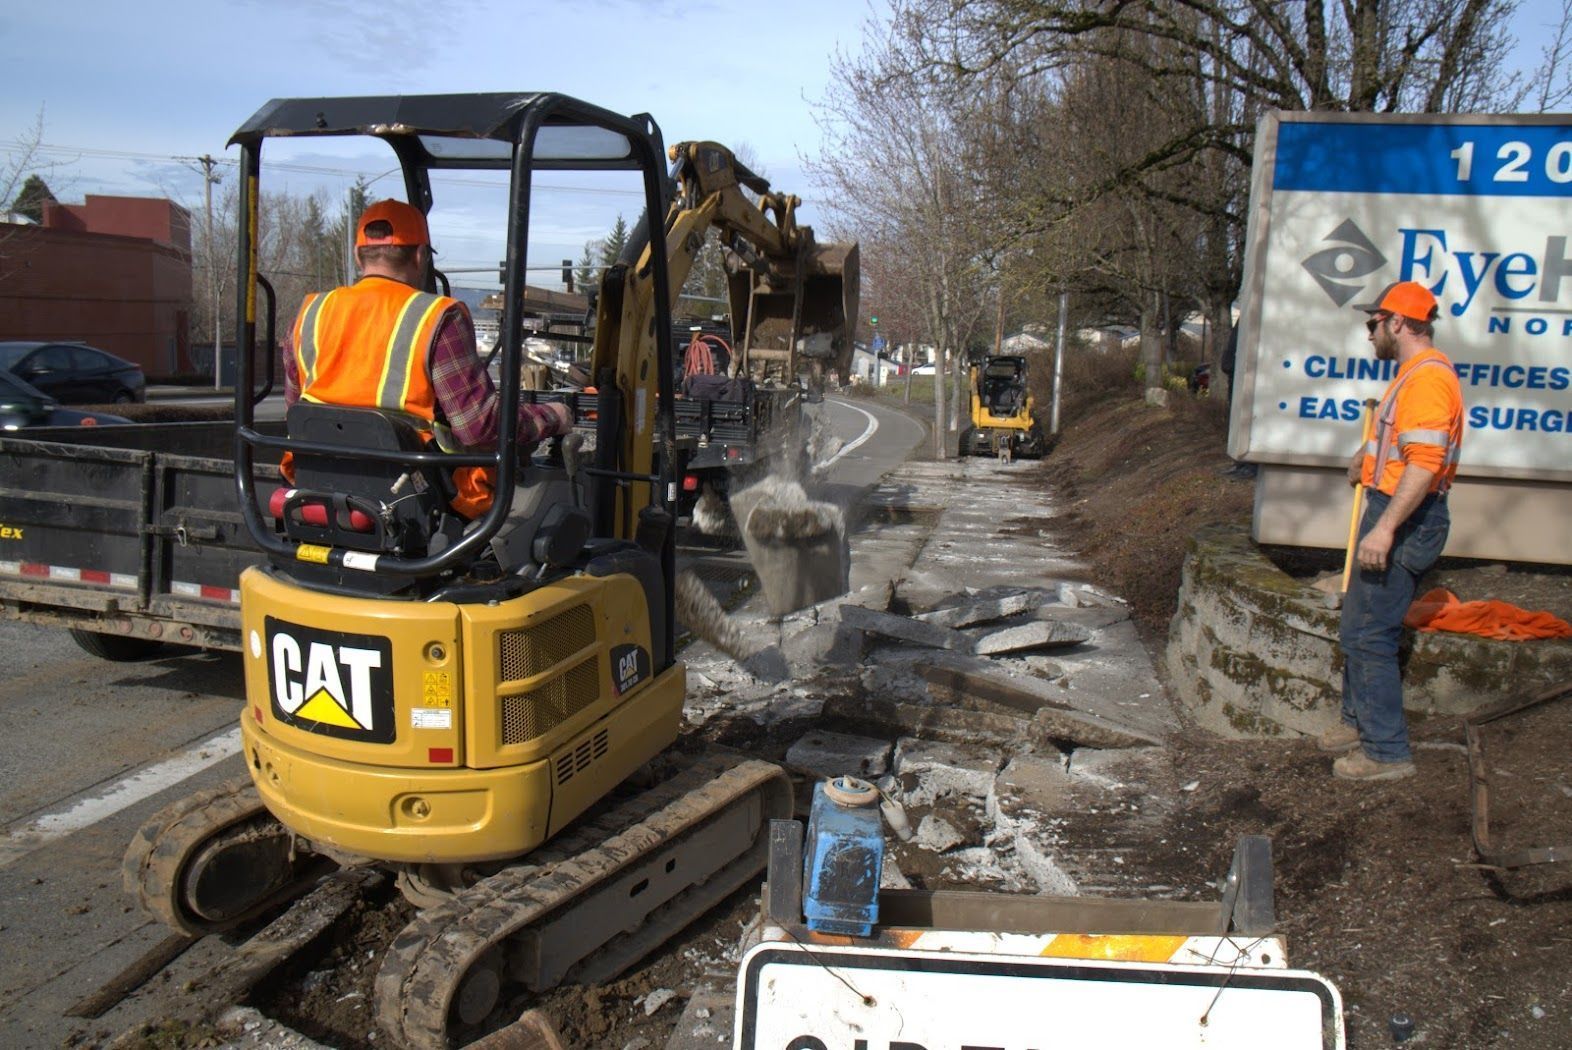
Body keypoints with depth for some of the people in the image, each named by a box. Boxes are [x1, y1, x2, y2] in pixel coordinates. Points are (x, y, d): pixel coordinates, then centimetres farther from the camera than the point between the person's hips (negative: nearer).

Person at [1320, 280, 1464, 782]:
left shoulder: (1428, 377, -18)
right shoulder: (1413, 373, 16)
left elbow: (1425, 462, -28)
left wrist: (1384, 528, -32)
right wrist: (1367, 454, 22)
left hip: (1407, 519, -11)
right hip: (1394, 512, 11)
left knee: (1369, 634, -7)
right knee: (1357, 625, 20)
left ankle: (1387, 750, 1)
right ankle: (1360, 721, 34)